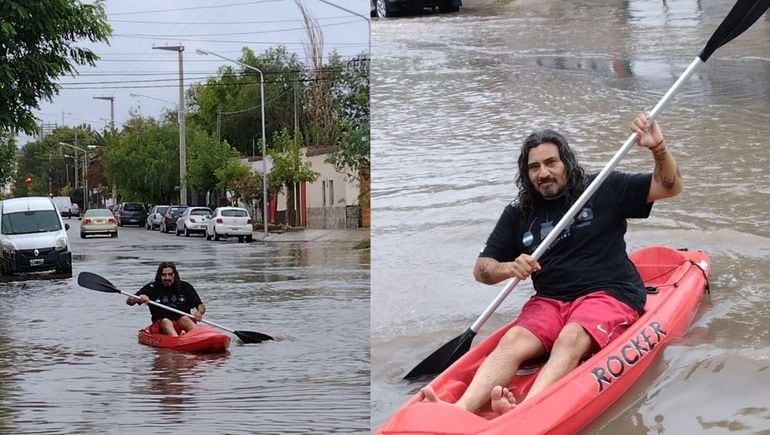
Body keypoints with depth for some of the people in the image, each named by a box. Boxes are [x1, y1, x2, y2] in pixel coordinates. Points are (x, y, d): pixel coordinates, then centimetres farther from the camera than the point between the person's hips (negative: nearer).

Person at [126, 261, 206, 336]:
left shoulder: (185, 287, 6)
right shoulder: (152, 288, 5)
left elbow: (201, 306, 4)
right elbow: (129, 301, 3)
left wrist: (199, 312, -20)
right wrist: (139, 298, -20)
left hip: (183, 323, 1)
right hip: (160, 325, 0)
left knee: (184, 319, -29)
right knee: (166, 321, -31)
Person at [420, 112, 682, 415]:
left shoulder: (604, 190, 5)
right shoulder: (518, 214, 12)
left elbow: (670, 186, 2)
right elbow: (481, 268, 12)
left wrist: (658, 148, -17)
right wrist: (509, 269, -11)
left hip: (608, 293, -3)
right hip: (550, 300, 3)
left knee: (570, 338, -35)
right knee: (513, 342, -28)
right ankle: (460, 411, -52)